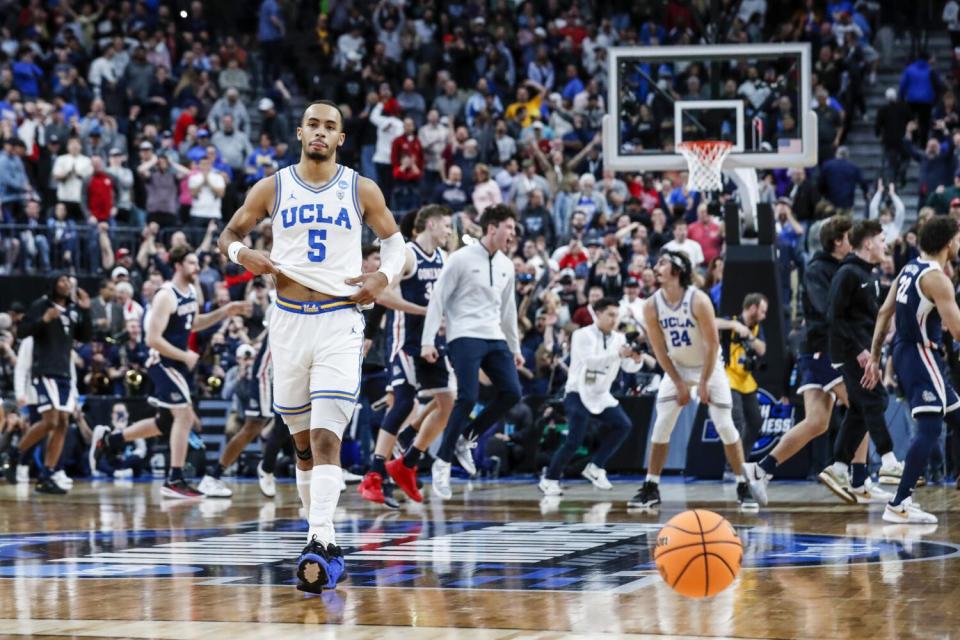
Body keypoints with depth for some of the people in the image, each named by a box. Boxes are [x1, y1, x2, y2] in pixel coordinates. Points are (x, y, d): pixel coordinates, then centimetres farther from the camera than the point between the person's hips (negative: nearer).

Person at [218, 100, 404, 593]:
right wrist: (242, 254, -9)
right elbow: (230, 234, 14)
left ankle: (318, 545, -25)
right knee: (304, 442, 10)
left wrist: (383, 277, -4)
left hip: (340, 321, -3)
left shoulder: (361, 190, 2)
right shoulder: (272, 188, 5)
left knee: (326, 438, -16)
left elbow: (393, 239, 16)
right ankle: (326, 544, 21)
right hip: (289, 321, 3)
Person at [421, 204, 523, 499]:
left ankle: (467, 437, 12)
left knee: (512, 393, -7)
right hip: (465, 337, -7)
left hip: (495, 338, 7)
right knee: (467, 398, -16)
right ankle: (442, 462, -6)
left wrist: (515, 348, 22)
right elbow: (438, 299, -7)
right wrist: (428, 341, -13)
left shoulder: (506, 265, 13)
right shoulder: (461, 259, -7)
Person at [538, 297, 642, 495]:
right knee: (575, 440, -16)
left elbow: (629, 368, 0)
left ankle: (595, 468, 0)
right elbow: (590, 360, -28)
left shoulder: (619, 339, 5)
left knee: (623, 426, -13)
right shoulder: (582, 335, -11)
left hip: (601, 395, 6)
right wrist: (618, 354, -39)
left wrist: (636, 360, -24)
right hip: (579, 394, -6)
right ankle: (549, 479, 0)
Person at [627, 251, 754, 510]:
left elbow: (713, 344, -20)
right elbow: (660, 351, -6)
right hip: (676, 368, 3)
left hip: (709, 367, -3)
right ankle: (650, 489, 1)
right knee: (661, 426, -5)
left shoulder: (698, 301, -25)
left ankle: (743, 487, 1)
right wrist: (679, 384, -9)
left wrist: (704, 383, -17)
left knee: (725, 426, -9)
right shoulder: (652, 306, -13)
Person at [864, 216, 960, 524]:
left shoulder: (910, 269, 12)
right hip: (921, 355, -10)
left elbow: (884, 313, 15)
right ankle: (898, 506, -19)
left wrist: (875, 357, 18)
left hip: (905, 352, 10)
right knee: (930, 428, -13)